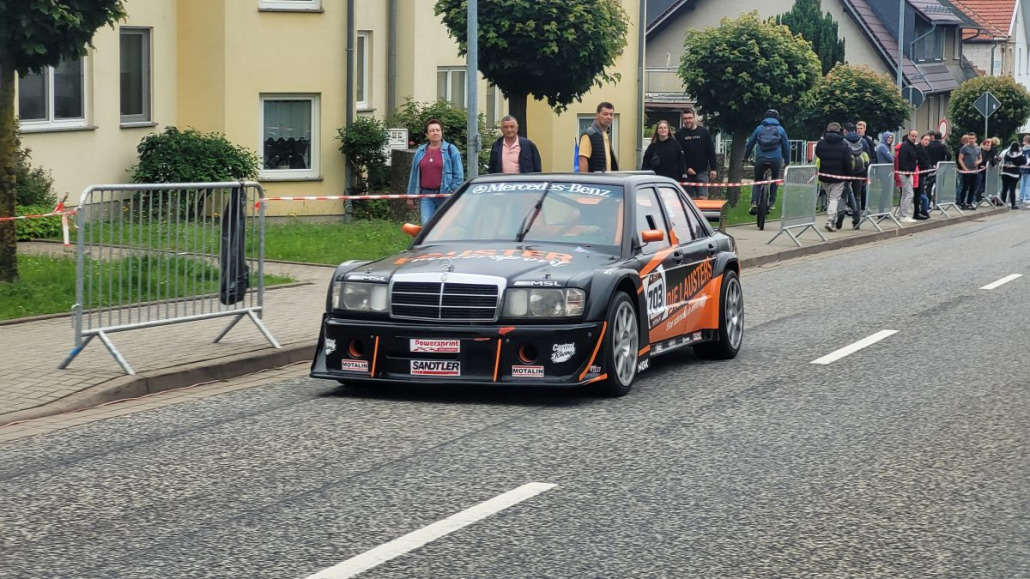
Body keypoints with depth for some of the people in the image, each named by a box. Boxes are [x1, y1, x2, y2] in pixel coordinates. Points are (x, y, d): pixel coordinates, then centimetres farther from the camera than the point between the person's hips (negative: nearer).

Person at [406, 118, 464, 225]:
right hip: (426, 195, 2)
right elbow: (414, 175, 17)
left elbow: (459, 174, 1)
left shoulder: (451, 150, 2)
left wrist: (454, 192, -6)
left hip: (445, 195, -2)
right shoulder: (420, 151, 12)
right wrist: (410, 195, 15)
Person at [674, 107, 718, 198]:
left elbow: (711, 152, 6)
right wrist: (686, 168, -11)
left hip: (702, 171, 0)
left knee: (703, 198, -8)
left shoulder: (704, 132, 5)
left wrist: (713, 168, 0)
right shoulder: (679, 134, 2)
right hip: (687, 173, 0)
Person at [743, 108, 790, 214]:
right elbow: (786, 146, 15)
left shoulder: (759, 128, 12)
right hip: (776, 159, 0)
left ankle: (754, 202, -8)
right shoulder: (780, 129, 12)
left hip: (760, 159, 0)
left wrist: (746, 157, 25)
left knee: (757, 181, 13)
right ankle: (772, 203, 16)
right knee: (775, 180, 22)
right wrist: (787, 162, 23)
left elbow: (750, 144, 14)